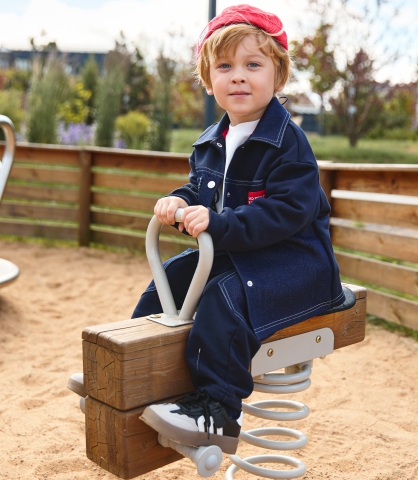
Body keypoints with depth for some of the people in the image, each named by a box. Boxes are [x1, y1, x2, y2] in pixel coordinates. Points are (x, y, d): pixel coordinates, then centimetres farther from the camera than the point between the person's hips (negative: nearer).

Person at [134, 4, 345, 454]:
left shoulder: (287, 142, -17)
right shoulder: (209, 142, 9)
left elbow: (288, 209, -26)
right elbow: (199, 187, 20)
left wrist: (219, 223, -34)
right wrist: (180, 201, -6)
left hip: (292, 260, -8)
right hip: (229, 252, 9)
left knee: (226, 294, -32)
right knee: (170, 277, 3)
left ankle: (216, 414, -25)